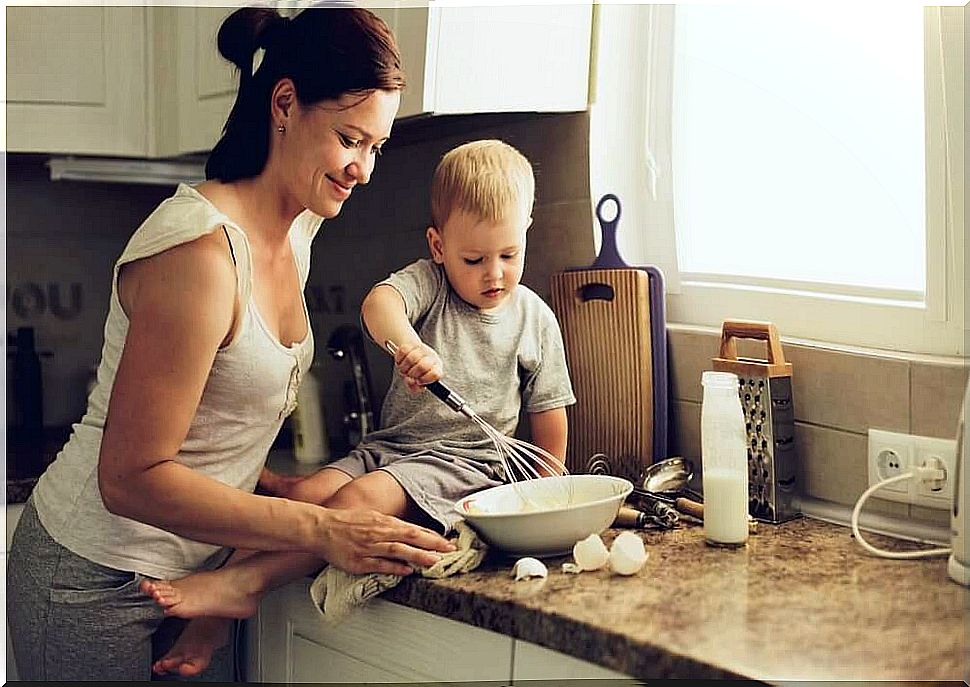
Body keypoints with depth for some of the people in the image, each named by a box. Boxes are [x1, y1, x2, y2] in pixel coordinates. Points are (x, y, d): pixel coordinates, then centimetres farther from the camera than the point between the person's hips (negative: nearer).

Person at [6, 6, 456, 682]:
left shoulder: (297, 232, 3)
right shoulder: (201, 250, -25)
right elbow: (129, 479, -25)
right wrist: (322, 530, -27)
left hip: (196, 567, 8)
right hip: (100, 584, -7)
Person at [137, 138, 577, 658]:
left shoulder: (535, 319, 4)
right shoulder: (428, 282, 2)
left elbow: (548, 411, 11)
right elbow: (378, 303, -22)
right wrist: (405, 341, -44)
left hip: (466, 461, -2)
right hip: (390, 443, 3)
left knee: (365, 497, -30)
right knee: (308, 492, -21)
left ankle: (243, 581, -32)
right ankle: (214, 624, -23)